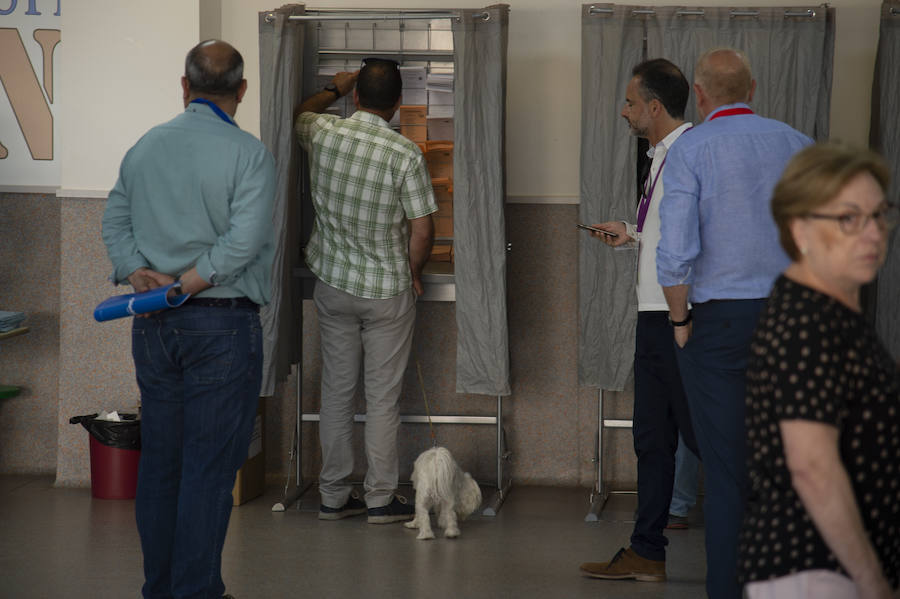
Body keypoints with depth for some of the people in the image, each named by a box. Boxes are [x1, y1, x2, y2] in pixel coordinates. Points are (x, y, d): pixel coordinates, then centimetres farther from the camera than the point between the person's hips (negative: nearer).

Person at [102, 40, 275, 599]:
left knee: (159, 461, 13)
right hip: (223, 323, -6)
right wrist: (185, 286, -14)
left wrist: (139, 273, -6)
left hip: (154, 327, 6)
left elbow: (115, 219, 7)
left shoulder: (145, 147, 9)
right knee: (209, 467, -1)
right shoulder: (248, 153, -9)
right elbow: (244, 239, -19)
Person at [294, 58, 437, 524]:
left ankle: (333, 495, 16)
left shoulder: (323, 133, -7)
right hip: (387, 290, -3)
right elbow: (422, 229, -13)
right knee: (383, 396, 4)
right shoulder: (405, 155, -17)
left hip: (333, 283, 4)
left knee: (336, 389, 11)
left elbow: (301, 114, 19)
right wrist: (413, 273, 4)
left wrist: (333, 89, 34)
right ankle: (381, 498, 8)